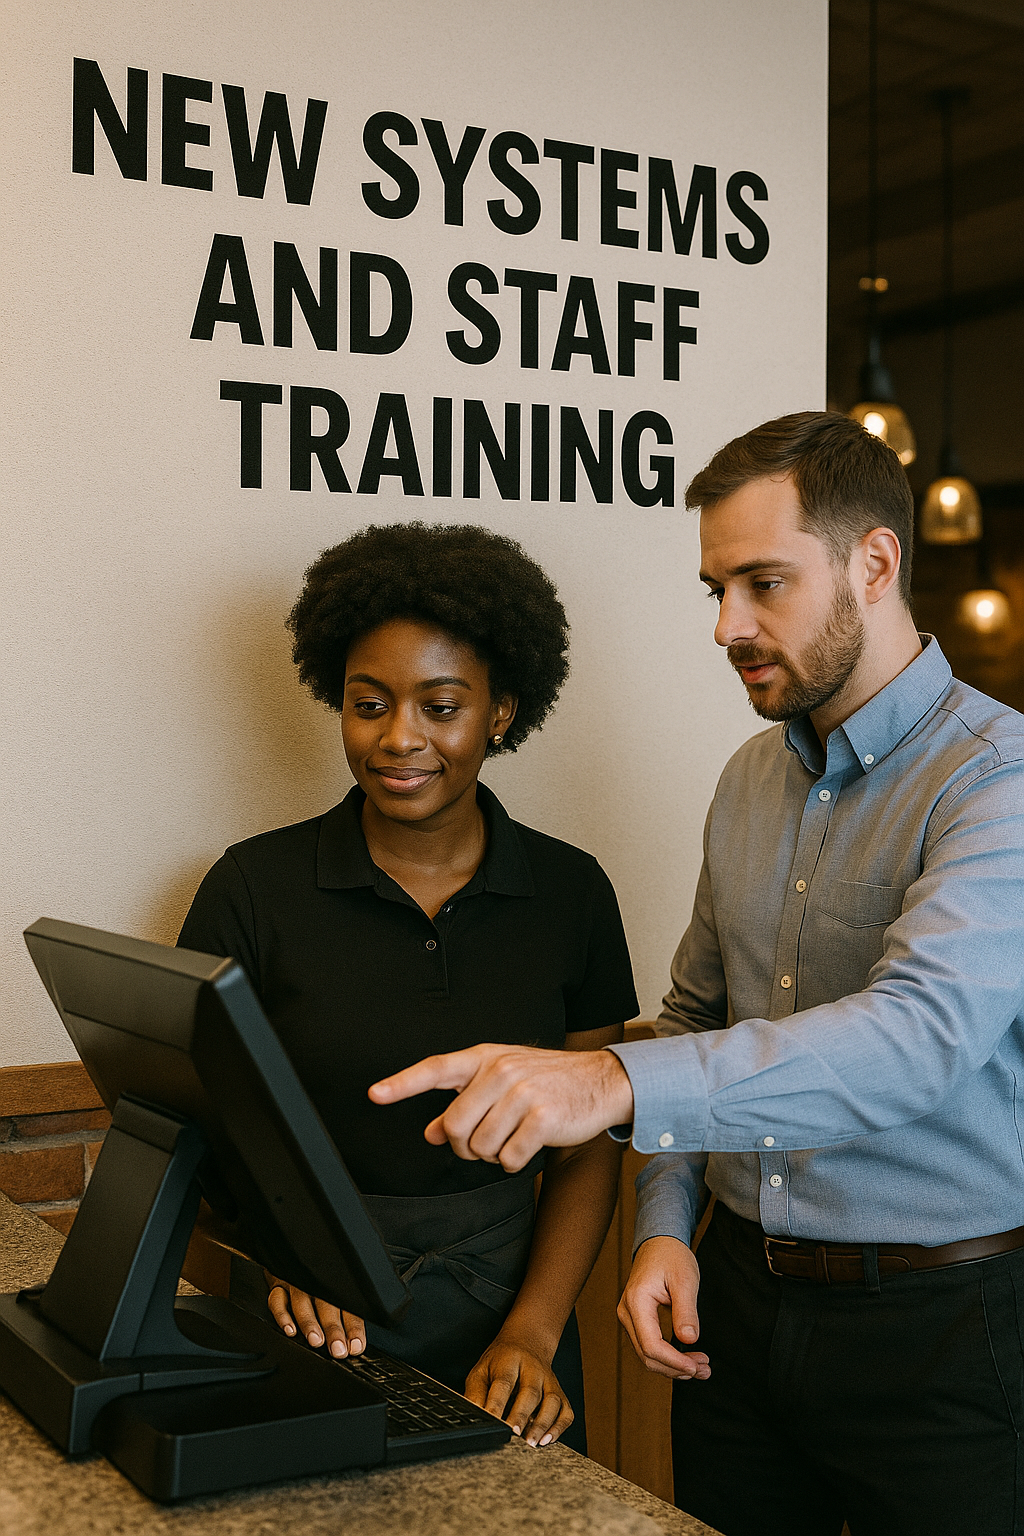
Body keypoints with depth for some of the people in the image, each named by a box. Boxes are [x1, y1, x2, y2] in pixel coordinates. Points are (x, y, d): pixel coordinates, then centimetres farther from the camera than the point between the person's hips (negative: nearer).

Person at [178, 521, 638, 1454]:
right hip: (303, 1335, -1)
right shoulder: (256, 887, -7)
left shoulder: (570, 893, -1)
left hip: (502, 1316, 2)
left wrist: (531, 1334, -11)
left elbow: (589, 1148, 2)